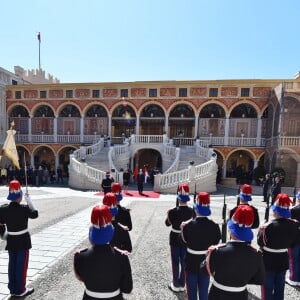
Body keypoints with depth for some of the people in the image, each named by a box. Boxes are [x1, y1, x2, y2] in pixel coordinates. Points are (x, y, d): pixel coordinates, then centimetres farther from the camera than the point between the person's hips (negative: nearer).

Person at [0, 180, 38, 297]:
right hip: (23, 240, -5)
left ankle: (13, 289, 31)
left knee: (12, 264, 18)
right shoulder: (24, 208, -21)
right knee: (22, 265, 9)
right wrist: (29, 201, 5)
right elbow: (35, 214, -2)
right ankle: (20, 290, 20)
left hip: (11, 240, 5)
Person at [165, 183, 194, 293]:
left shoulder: (173, 211, -22)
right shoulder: (192, 211, -14)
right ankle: (182, 285, 32)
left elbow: (167, 223, -6)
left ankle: (176, 285, 27)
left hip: (175, 239, -2)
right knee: (184, 262, 18)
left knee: (175, 262, 14)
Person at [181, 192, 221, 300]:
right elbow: (216, 242, -4)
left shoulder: (188, 225, -22)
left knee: (192, 290, 18)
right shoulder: (214, 226, -15)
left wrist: (183, 228, 0)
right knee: (204, 290, 21)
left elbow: (185, 241, -9)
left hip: (191, 262, -2)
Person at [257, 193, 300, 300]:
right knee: (280, 288, 22)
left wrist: (261, 230, -2)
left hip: (268, 262, -4)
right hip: (283, 261, 4)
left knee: (267, 287, 13)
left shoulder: (267, 226, -28)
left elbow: (260, 243, -14)